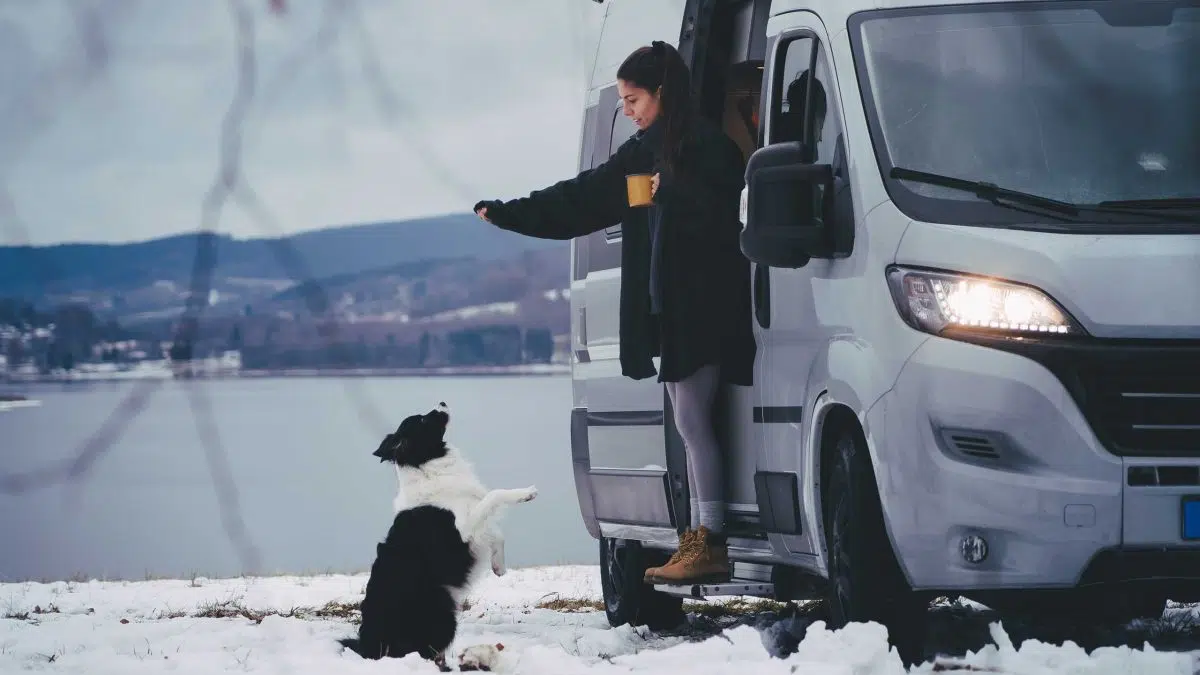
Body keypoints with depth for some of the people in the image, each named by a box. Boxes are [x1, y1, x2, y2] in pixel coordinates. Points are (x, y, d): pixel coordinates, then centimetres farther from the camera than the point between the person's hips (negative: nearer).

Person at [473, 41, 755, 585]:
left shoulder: (706, 145, -8)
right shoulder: (644, 152, 17)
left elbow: (727, 209, -18)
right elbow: (581, 199, 19)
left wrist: (671, 191, -18)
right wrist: (506, 214, 16)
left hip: (703, 309, -8)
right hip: (668, 310, 8)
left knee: (692, 421, -9)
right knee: (691, 424, 7)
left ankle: (710, 543, -7)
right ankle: (699, 540, 8)